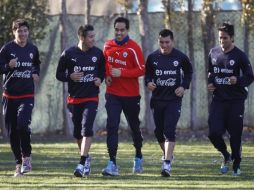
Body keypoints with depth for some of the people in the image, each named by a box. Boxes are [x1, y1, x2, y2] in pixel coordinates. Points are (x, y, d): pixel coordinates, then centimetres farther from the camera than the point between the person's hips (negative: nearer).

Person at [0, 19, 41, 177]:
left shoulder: (33, 49, 7)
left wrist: (36, 74, 8)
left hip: (27, 95, 0)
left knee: (23, 124, -23)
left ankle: (27, 156, -5)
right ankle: (19, 163, 15)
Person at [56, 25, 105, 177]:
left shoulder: (98, 53, 1)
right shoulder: (69, 54, -3)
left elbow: (103, 70, 17)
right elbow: (59, 74, 4)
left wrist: (100, 79, -5)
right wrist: (70, 76, -16)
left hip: (91, 98, -2)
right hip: (74, 98, 2)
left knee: (87, 129, -17)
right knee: (78, 132, 11)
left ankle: (82, 164, -22)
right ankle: (86, 158, 34)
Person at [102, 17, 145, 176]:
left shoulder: (133, 48, -11)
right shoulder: (108, 46, 4)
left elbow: (141, 70, -13)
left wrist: (121, 73, -21)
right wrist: (106, 75, 2)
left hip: (131, 95, -2)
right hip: (113, 94, 2)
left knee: (134, 127, 15)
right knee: (112, 126, -12)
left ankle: (139, 157, 38)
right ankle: (112, 164, -15)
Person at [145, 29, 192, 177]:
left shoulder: (180, 57, -4)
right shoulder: (153, 57, 1)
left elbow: (188, 72, 12)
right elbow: (148, 73, 14)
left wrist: (184, 86, -3)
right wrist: (148, 82, -8)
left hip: (174, 99, -3)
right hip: (157, 99, 3)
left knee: (170, 130, -15)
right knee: (159, 131, 12)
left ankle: (167, 163, -19)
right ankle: (167, 154, 38)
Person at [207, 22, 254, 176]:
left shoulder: (240, 56, -7)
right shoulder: (214, 53, 9)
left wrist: (238, 81, -24)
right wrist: (210, 83, 6)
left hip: (236, 101, -4)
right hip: (218, 100, 4)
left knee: (235, 135, 0)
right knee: (214, 133, -8)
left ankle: (236, 165, 18)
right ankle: (226, 156, 20)